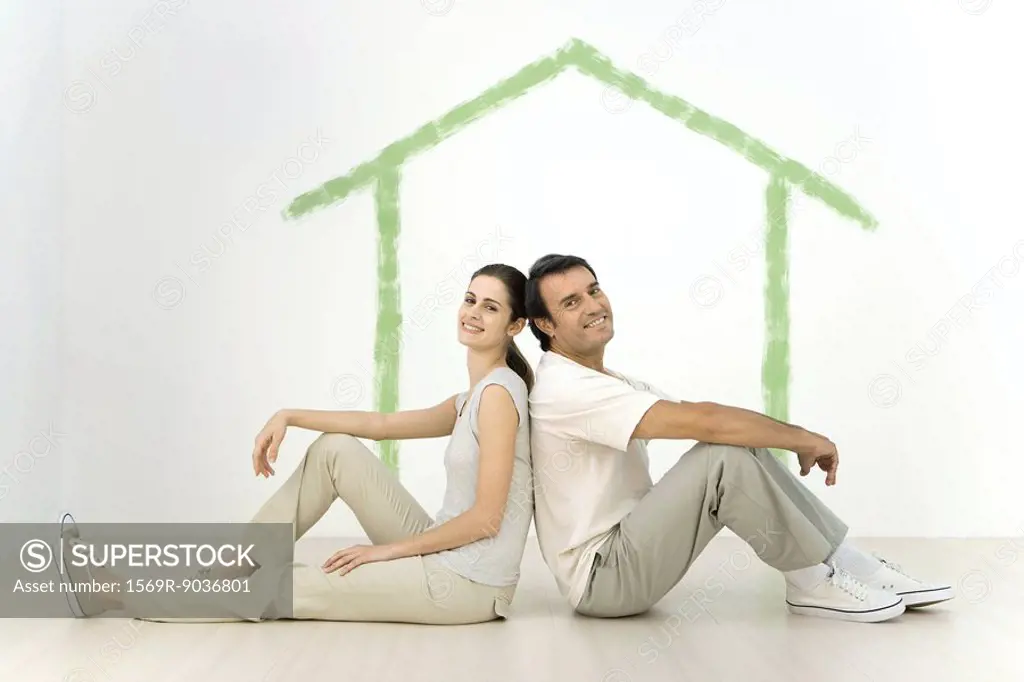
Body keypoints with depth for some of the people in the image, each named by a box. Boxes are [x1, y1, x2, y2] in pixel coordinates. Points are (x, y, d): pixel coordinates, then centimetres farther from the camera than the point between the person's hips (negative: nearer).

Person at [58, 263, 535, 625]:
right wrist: (290, 417, 8)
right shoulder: (474, 399, 13)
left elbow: (486, 518, -21)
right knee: (335, 449, 5)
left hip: (467, 585, -8)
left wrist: (387, 549, -11)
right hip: (442, 554, 8)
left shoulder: (498, 392, -16)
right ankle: (226, 567, 8)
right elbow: (382, 424, 17)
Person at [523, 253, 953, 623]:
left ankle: (852, 566, 1)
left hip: (627, 546, 10)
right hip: (601, 577, -10)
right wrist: (805, 439, -15)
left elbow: (701, 422, 8)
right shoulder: (566, 389, -20)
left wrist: (798, 440, -5)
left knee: (741, 444, -1)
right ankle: (814, 583, -8)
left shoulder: (606, 382, 13)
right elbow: (702, 421, -26)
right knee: (724, 456, -24)